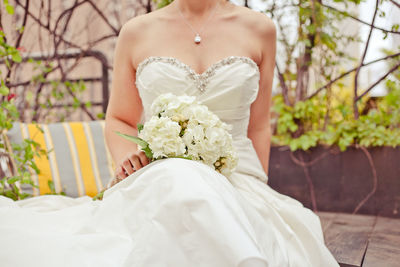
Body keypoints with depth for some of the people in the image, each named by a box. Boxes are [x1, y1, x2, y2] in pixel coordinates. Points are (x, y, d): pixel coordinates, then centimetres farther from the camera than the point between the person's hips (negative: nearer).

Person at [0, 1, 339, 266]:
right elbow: (119, 121, 17)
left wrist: (257, 195, 6)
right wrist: (126, 157, -4)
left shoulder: (259, 29, 10)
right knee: (181, 184, -36)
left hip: (237, 180, 0)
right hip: (156, 179, 1)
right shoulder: (136, 33, 9)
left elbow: (258, 128, 13)